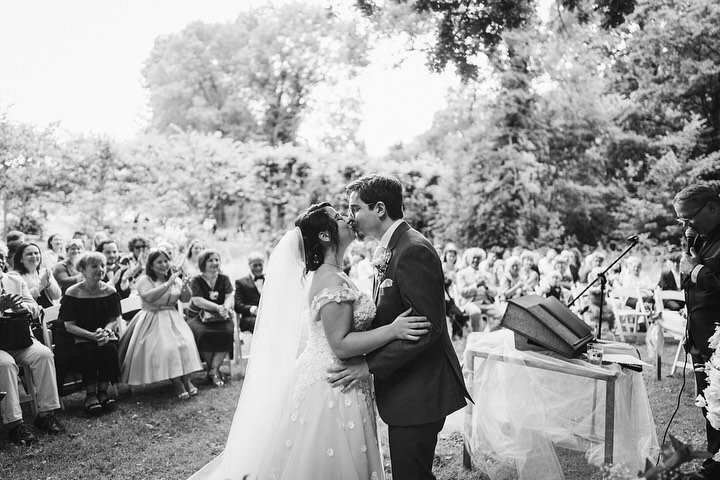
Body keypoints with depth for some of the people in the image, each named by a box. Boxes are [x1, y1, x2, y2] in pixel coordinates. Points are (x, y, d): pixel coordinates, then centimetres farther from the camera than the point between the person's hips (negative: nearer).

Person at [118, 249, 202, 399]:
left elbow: (186, 299, 10)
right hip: (152, 321, -4)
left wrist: (185, 286, -10)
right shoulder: (144, 280, -1)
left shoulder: (175, 279, 14)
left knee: (185, 343, -21)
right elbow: (149, 297, -20)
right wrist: (168, 284, -22)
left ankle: (186, 380, -14)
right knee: (165, 347, -26)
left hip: (173, 319, 4)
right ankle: (177, 384, -18)